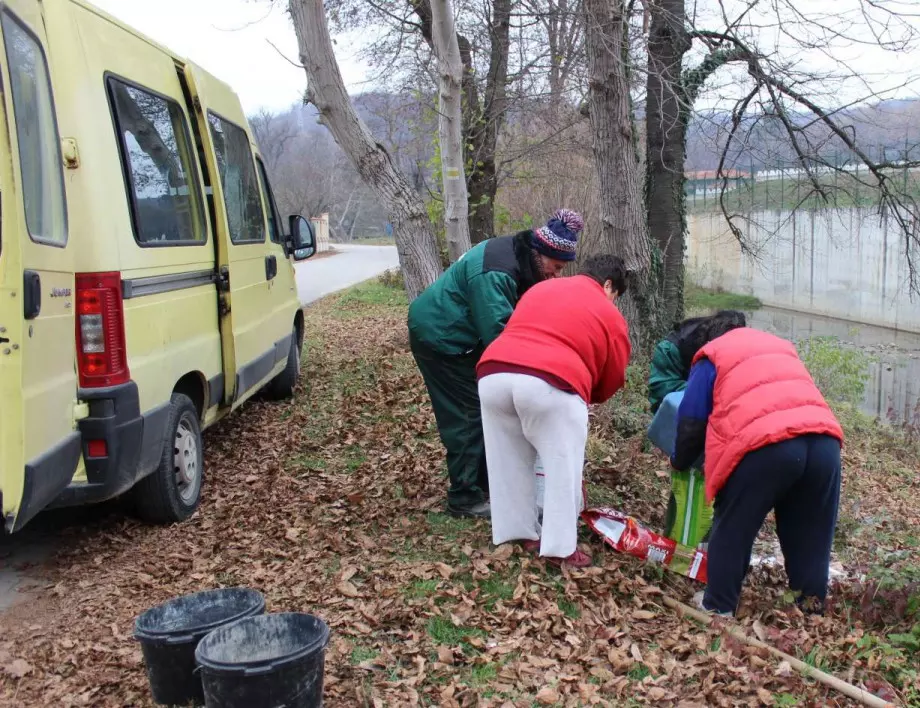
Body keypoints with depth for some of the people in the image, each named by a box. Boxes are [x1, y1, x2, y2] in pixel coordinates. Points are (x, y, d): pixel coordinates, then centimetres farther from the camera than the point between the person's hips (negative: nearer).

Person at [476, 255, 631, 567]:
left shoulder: (540, 288, 32)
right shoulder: (610, 314, 18)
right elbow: (612, 379, 22)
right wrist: (584, 397, 41)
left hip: (493, 374, 6)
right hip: (550, 383, -5)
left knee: (508, 461, 20)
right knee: (563, 466, 8)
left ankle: (515, 531, 31)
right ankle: (561, 548, 12)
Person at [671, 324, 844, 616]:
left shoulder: (712, 358, 20)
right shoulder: (782, 347, 37)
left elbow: (691, 423, 19)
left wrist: (679, 462, 37)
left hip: (767, 443, -5)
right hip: (824, 439, 5)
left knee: (732, 529, 12)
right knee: (810, 533, 20)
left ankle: (719, 607, 19)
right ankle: (811, 606, 28)